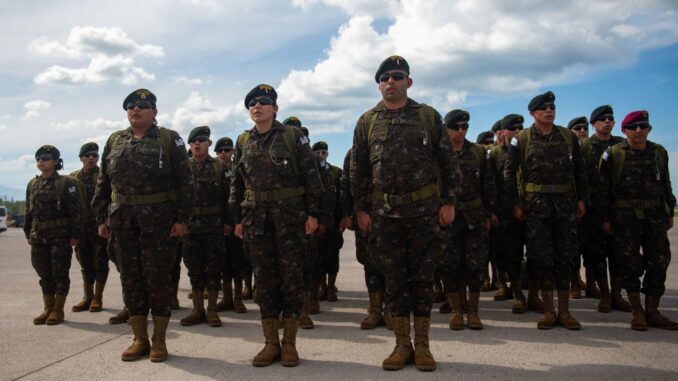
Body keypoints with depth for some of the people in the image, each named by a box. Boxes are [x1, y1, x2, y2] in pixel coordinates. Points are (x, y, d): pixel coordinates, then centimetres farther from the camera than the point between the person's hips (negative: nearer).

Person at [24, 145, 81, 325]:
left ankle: (58, 310, 9)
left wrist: (75, 234, -12)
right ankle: (48, 308, 20)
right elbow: (29, 211, 17)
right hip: (39, 236, 6)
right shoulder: (32, 184, 12)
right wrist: (28, 233, 13)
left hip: (60, 236, -5)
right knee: (44, 274, 10)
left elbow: (74, 211, -8)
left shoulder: (66, 183, -5)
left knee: (60, 273, 1)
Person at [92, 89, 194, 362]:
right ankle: (140, 339, 19)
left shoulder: (169, 139, 1)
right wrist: (102, 218, 9)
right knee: (130, 277, 7)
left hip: (158, 220, -4)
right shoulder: (114, 141, 14)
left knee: (157, 276, 0)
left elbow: (185, 182, -4)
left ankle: (159, 340, 12)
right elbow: (103, 182, 15)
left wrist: (182, 218, -10)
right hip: (122, 220, 4)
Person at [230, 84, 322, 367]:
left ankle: (289, 343, 9)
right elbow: (236, 183, 15)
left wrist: (312, 213, -8)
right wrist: (238, 219, 9)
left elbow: (310, 176, -2)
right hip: (256, 218, 3)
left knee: (291, 277, -1)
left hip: (290, 216, -3)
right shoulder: (243, 141, 12)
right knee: (264, 279, 5)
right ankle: (271, 343, 13)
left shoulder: (293, 136, 1)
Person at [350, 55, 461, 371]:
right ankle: (402, 345, 16)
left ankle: (422, 346, 15)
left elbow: (448, 162, 4)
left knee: (422, 277, 4)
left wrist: (448, 202, -2)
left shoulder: (428, 116, 4)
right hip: (384, 212, 1)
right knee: (394, 279, 6)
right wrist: (360, 209, 3)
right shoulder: (367, 122, 8)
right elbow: (357, 170, 9)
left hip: (424, 210, -1)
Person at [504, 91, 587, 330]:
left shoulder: (568, 137, 9)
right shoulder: (522, 139, 1)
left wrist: (581, 199, 7)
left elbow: (579, 170, 13)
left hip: (566, 204, 2)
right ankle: (548, 311, 9)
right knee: (542, 257, -1)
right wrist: (516, 203, -4)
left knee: (565, 256, 3)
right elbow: (510, 173, 1)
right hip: (536, 205, -2)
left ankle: (564, 310, 12)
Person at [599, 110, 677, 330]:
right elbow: (604, 189, -3)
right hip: (625, 217, -4)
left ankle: (652, 312, 14)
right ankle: (636, 312, 9)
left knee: (659, 262, 3)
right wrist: (606, 218, -5)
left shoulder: (659, 153, 9)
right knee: (630, 264, -1)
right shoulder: (613, 155, -3)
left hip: (655, 215, 4)